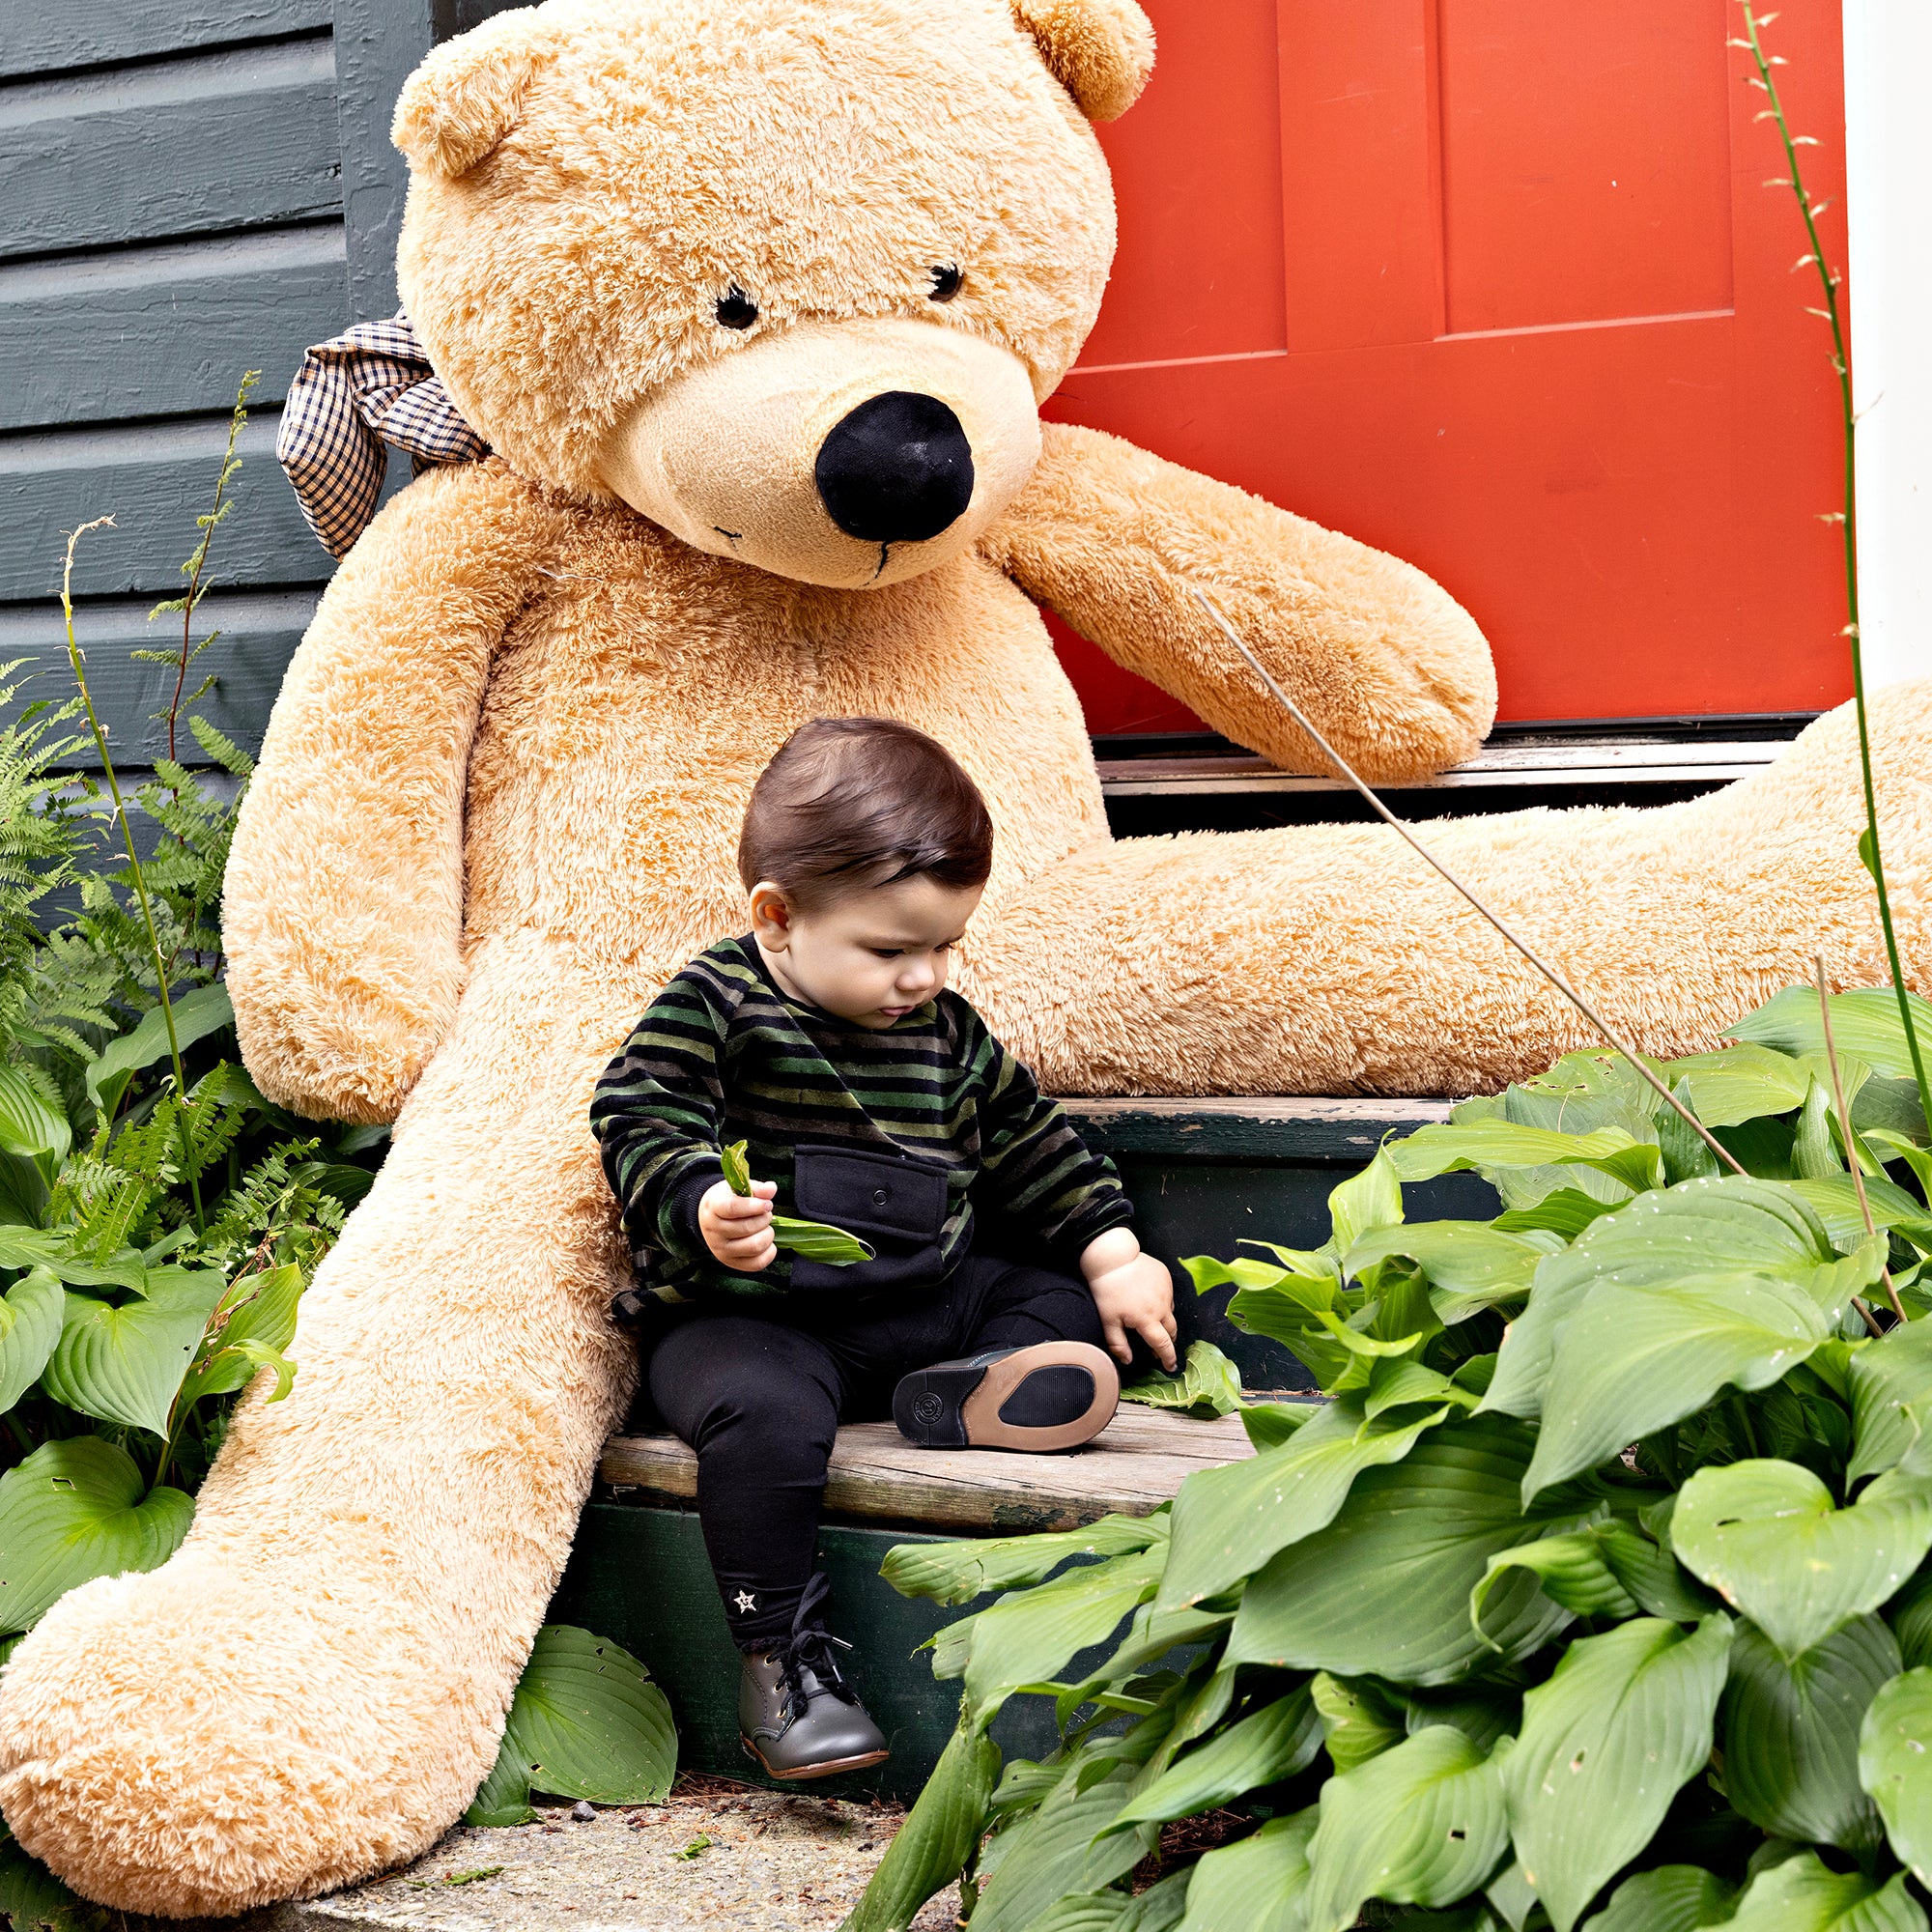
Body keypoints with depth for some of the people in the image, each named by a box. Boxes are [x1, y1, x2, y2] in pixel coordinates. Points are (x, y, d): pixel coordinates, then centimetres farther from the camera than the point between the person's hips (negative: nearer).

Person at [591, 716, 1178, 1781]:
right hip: (749, 1312, -6)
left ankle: (960, 1393, -25)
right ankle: (778, 1653, -25)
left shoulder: (947, 1031, 10)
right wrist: (703, 1210, -36)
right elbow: (642, 1126, -16)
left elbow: (1028, 1137, 20)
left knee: (1065, 1302, 2)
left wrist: (1112, 1254, 12)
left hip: (925, 1300, 7)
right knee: (765, 1411, -35)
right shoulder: (712, 1006, -8)